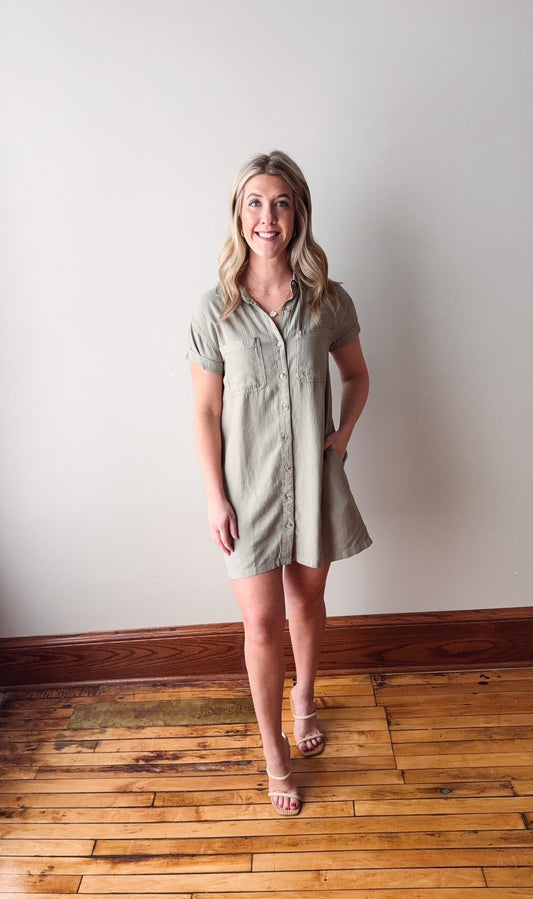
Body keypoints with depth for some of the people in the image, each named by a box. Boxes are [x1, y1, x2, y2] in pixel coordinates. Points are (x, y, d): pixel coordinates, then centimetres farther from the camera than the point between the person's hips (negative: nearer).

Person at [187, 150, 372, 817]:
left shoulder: (329, 300, -4)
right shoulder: (216, 309, -8)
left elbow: (356, 374, 11)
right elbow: (206, 411, -5)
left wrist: (344, 433, -7)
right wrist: (216, 498, -7)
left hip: (314, 479, 2)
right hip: (250, 485, -1)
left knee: (307, 602, 20)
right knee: (262, 624, 4)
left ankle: (304, 697, 50)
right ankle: (273, 750, 29)